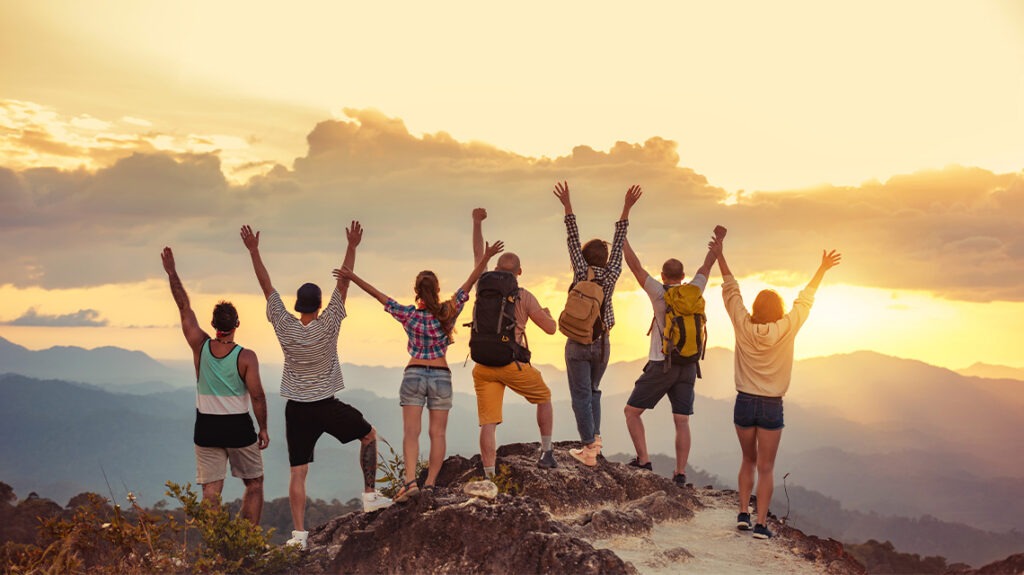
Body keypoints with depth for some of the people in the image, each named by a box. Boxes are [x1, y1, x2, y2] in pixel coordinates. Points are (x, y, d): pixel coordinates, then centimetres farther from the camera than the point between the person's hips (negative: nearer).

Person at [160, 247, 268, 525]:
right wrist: (263, 428, -1)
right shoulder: (246, 356, -13)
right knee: (254, 484, 14)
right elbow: (257, 396, -12)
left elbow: (184, 307, 2)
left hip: (207, 428, 2)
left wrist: (171, 273, 10)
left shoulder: (200, 346, -6)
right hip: (238, 427, -2)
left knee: (211, 490, 3)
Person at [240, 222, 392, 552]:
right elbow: (343, 282, -10)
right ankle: (370, 496, 19)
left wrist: (253, 251, 1)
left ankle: (299, 533, -4)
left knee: (298, 472, 2)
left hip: (297, 409, 2)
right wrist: (352, 247, -9)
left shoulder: (285, 327, -6)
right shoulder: (328, 325, -11)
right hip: (328, 407, -2)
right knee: (369, 435, 21)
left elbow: (267, 286, -2)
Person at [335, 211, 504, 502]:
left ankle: (410, 481, -20)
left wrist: (353, 277, 6)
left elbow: (379, 296, 0)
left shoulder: (409, 315, -5)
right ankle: (430, 484, 2)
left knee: (411, 432, -4)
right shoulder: (448, 312, -4)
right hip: (441, 376, 1)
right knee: (437, 433, 5)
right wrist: (486, 257, -5)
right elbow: (469, 283, -5)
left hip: (414, 374, -1)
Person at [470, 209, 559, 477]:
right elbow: (551, 328, 3)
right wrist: (548, 314, 26)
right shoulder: (525, 297, -1)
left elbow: (478, 254, 22)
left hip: (483, 364, 2)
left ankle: (489, 476, -10)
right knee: (544, 398, 23)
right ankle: (547, 453, 23)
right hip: (513, 364, -2)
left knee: (488, 422, -2)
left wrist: (477, 223, 30)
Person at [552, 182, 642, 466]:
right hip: (602, 343, 4)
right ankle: (595, 439, 15)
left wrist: (567, 205, -11)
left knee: (582, 396, -1)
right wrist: (627, 207, 4)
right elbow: (618, 244, 1)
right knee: (593, 391, 22)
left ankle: (589, 450, -3)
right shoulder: (610, 275, -3)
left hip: (578, 344, -4)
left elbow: (573, 240, -11)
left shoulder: (582, 274, -10)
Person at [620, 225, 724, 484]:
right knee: (682, 422, 5)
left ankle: (643, 460, -3)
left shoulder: (659, 293, -8)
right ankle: (680, 472, 1)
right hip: (688, 367, 4)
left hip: (661, 366, -4)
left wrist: (622, 237, -1)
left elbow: (635, 266, -7)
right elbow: (706, 266, 20)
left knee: (632, 411, 6)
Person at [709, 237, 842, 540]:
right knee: (766, 467, 2)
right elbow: (805, 299, 2)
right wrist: (822, 269, 14)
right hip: (771, 407, -2)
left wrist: (720, 256, 15)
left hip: (744, 403, 2)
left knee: (748, 461, 19)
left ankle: (743, 513, 13)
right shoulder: (786, 330, -9)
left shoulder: (743, 326, -5)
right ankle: (761, 523, -2)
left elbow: (731, 290, 5)